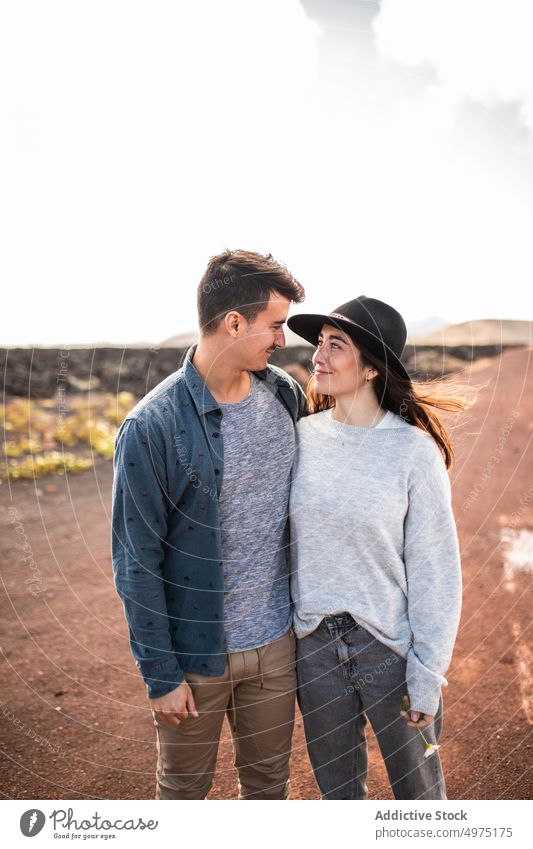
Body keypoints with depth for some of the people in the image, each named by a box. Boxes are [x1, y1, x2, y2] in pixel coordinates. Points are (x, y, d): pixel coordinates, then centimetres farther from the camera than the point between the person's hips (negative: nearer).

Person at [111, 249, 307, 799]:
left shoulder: (285, 394, -4)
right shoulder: (152, 427, -20)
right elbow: (136, 563, -14)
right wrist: (160, 674, -10)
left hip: (277, 641, 4)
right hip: (195, 655, -4)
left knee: (269, 781, 23)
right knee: (185, 788, 20)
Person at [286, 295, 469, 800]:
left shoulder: (414, 450, -15)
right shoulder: (301, 437, -4)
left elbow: (435, 571, -10)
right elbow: (282, 540, 5)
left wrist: (427, 674, -8)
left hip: (390, 646, -3)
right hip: (315, 645, 3)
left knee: (418, 788, 19)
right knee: (337, 788, 23)